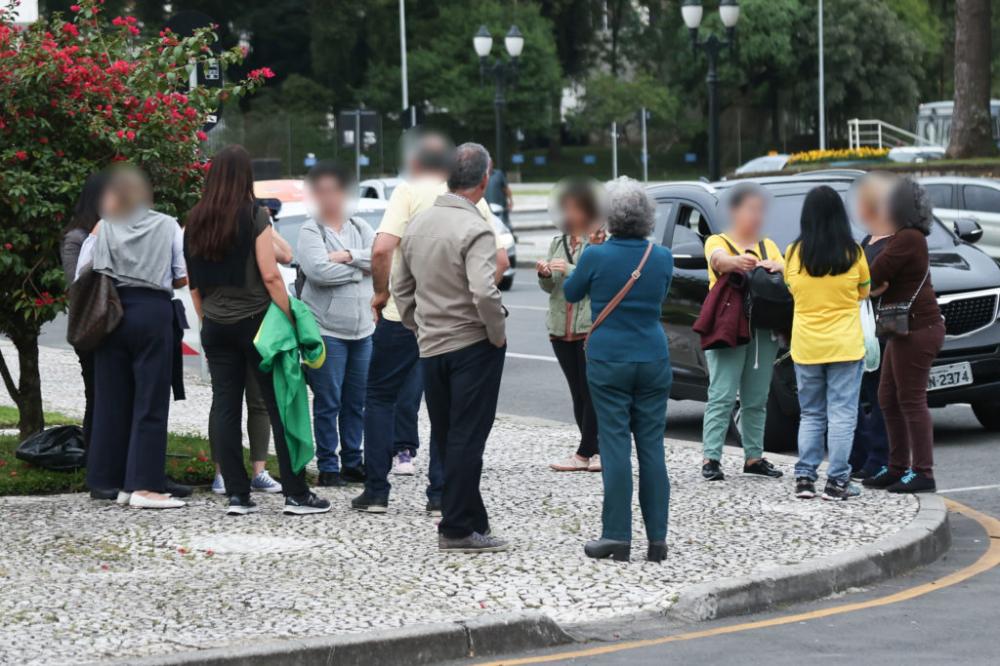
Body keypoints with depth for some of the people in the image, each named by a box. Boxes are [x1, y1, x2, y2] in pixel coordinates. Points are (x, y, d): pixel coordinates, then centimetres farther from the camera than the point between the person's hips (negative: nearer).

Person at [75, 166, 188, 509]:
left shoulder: (103, 228, 6)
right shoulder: (168, 226, 5)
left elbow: (82, 276, 5)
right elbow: (182, 277, 4)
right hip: (153, 311, -2)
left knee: (111, 399, 9)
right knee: (150, 400, -1)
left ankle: (118, 481, 11)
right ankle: (145, 484, -8)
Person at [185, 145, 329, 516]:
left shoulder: (195, 222, 5)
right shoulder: (254, 217, -9)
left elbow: (194, 283, 11)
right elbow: (270, 276, -14)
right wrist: (290, 318, -7)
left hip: (215, 326, 5)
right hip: (255, 320, -5)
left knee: (224, 407, 6)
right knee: (280, 406, 1)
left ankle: (237, 495, 4)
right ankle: (296, 493, 1)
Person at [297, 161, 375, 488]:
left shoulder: (359, 227, 11)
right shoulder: (310, 231, -3)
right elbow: (319, 270, -19)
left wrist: (348, 256, -15)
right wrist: (361, 268, -8)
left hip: (363, 329, 5)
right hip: (326, 329, -5)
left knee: (357, 401, 10)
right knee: (328, 402, -3)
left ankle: (353, 462, 19)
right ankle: (328, 467, 4)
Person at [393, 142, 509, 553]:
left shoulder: (418, 225, 8)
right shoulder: (475, 229, -16)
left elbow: (401, 288, 15)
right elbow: (484, 292, -27)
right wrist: (498, 333, -13)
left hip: (430, 347, 7)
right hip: (473, 346, -7)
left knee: (445, 439, 13)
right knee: (467, 439, -3)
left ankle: (470, 520, 20)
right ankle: (458, 529, -1)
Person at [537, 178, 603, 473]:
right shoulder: (558, 242, 16)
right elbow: (549, 288, 17)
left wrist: (570, 270, -21)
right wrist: (544, 275, -4)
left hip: (591, 326, -7)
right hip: (561, 327, 7)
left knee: (591, 392, -7)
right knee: (578, 393, 7)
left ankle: (585, 453, -5)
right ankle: (596, 451, 11)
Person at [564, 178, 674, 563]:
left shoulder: (597, 256, -11)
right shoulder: (662, 257, 0)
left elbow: (570, 293, 7)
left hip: (609, 361, -3)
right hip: (653, 359, 3)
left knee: (615, 446, 0)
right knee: (652, 447, 6)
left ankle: (617, 536, -1)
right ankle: (657, 539, 6)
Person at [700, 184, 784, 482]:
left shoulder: (768, 246, 18)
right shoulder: (718, 242, 2)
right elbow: (718, 259, -21)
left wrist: (778, 267, -19)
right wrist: (736, 261, -45)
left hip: (764, 332, 5)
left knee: (756, 399, 8)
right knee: (722, 396, -11)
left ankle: (754, 456, 14)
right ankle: (711, 458, -13)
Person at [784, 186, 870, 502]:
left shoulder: (794, 254, -4)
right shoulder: (852, 253, -7)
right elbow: (864, 292, 7)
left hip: (806, 347, 2)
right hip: (845, 345, -2)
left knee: (810, 415, 14)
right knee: (842, 416, 2)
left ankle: (805, 478, 11)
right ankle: (837, 481, 0)